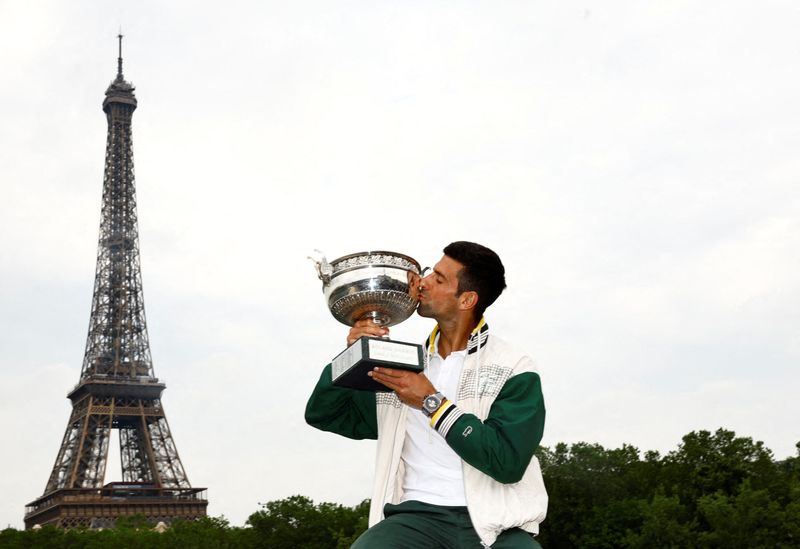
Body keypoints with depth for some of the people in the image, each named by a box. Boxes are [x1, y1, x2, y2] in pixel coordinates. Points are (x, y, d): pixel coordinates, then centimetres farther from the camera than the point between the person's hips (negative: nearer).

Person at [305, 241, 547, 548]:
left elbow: (508, 462, -12)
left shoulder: (514, 370, 1)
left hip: (495, 523, -1)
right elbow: (324, 415, 18)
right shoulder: (402, 366, 14)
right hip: (418, 515, 1)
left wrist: (432, 402, -12)